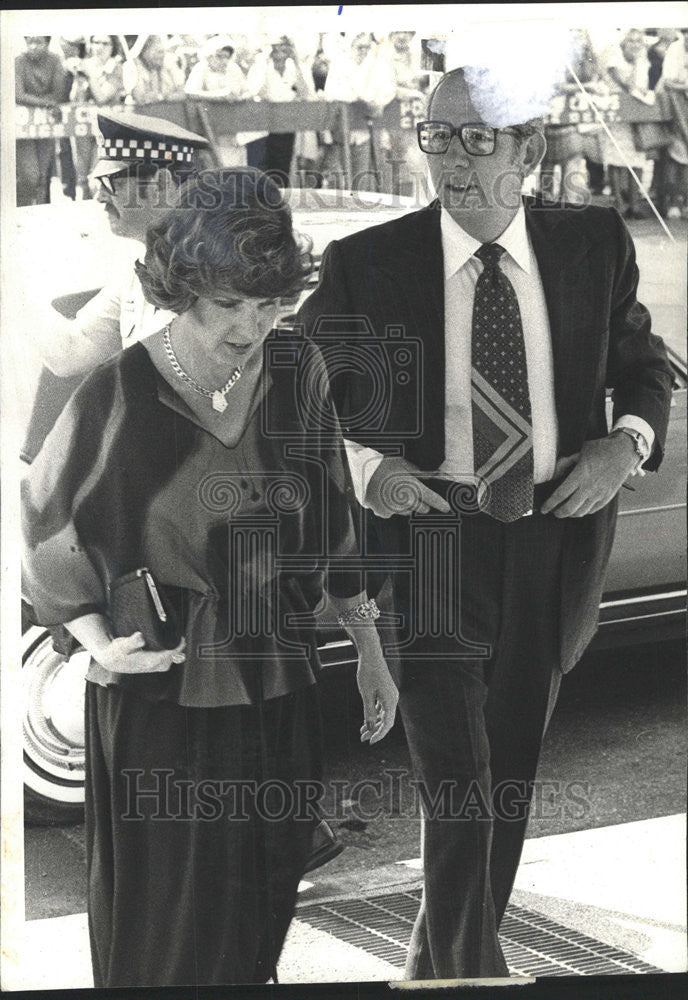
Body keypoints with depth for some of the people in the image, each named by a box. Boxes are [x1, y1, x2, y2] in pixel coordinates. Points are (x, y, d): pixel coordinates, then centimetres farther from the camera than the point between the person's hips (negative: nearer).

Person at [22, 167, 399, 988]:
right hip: (159, 698, -4)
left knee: (265, 905, 17)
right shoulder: (116, 398, -15)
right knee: (173, 928, 9)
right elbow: (49, 542, -4)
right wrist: (101, 643, -19)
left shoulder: (296, 374, -2)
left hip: (278, 695, 4)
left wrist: (369, 650, 9)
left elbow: (330, 527, 8)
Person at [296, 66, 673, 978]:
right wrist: (360, 462, -16)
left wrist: (629, 440, -7)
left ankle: (440, 963, 40)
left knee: (510, 783, 18)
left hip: (554, 541, 4)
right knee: (458, 800, -10)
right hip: (430, 539, -3)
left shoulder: (596, 243, 1)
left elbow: (642, 365, 13)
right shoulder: (365, 265, -7)